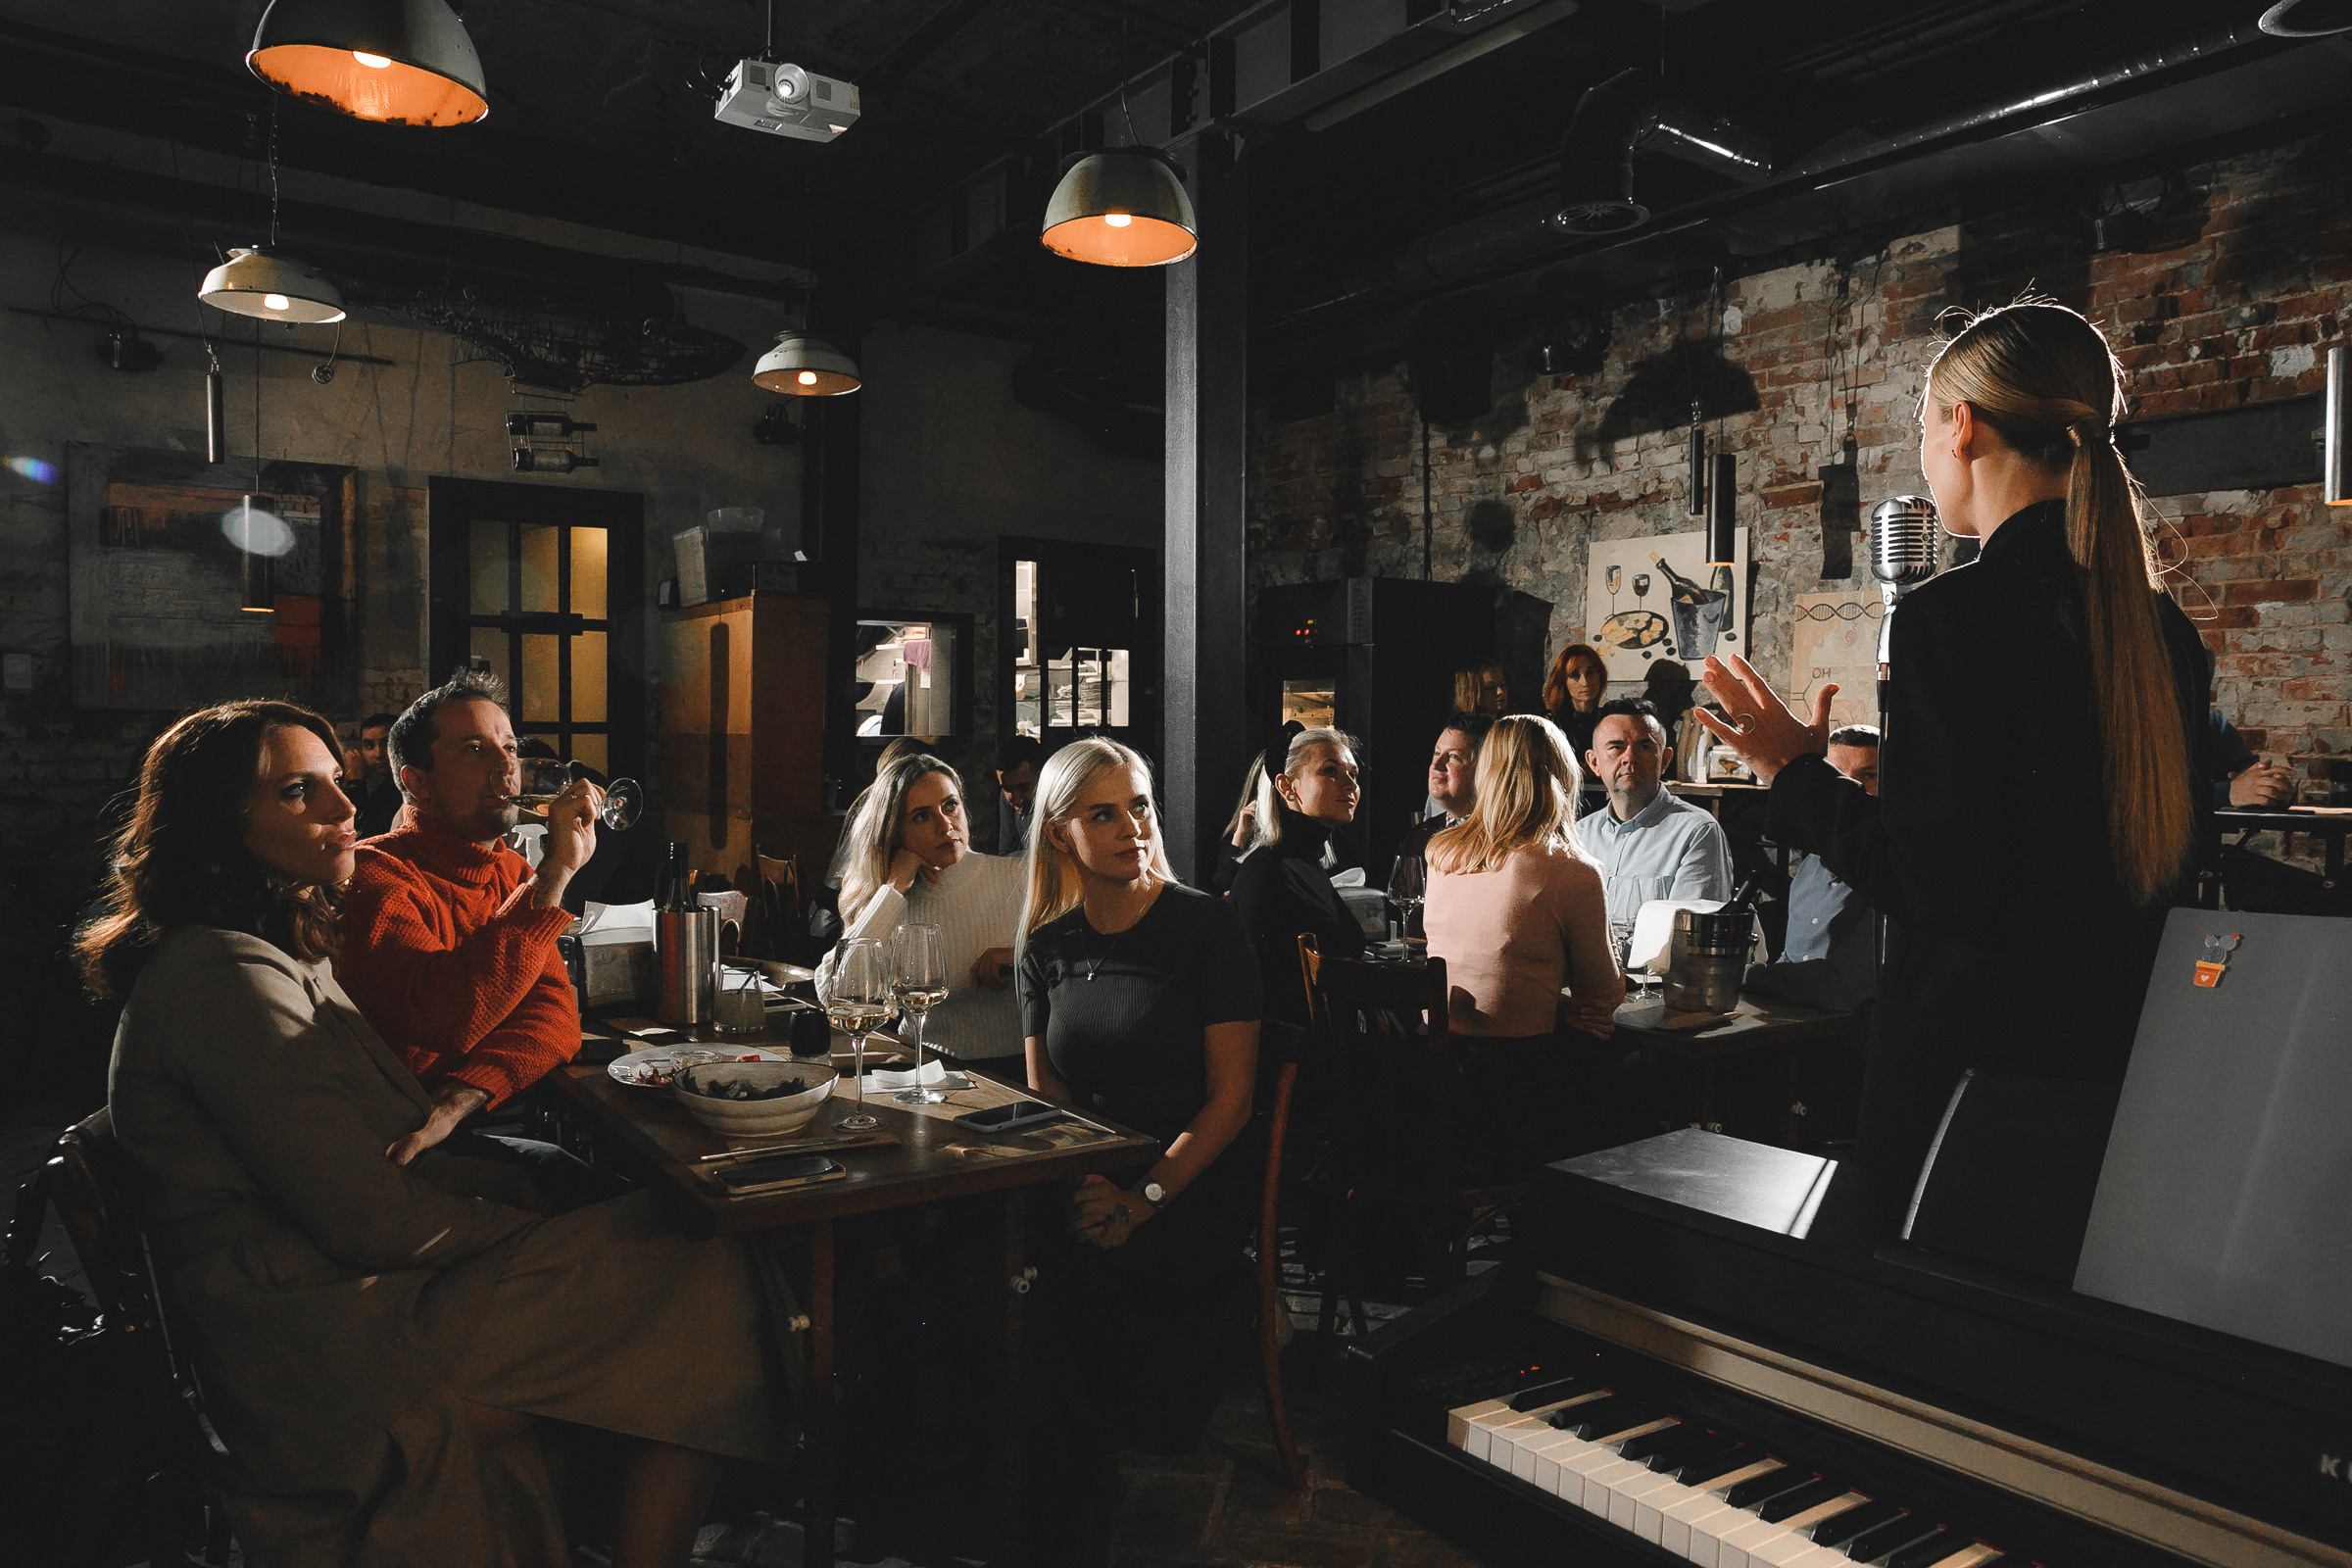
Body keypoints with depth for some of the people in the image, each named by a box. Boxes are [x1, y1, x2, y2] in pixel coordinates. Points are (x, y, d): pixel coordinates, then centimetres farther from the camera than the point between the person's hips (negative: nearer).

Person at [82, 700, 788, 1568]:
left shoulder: (289, 954, 15)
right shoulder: (227, 976, -18)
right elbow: (372, 1220, -20)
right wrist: (531, 1221, -7)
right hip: (322, 1355, -9)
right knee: (702, 1276, -12)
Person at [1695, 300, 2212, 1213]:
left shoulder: (1955, 614, -18)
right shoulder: (2163, 629, 4)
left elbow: (1933, 888, -20)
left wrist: (1795, 776, -5)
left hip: (1978, 1051, -7)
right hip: (2122, 1060, 8)